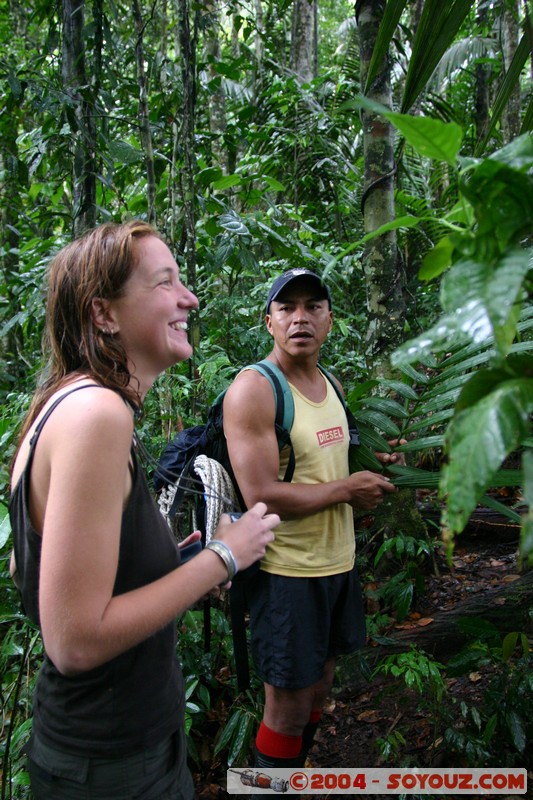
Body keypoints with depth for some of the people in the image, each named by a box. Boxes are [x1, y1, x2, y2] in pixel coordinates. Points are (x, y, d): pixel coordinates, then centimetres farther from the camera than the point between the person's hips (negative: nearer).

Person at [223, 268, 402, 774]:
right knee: (289, 706, 7)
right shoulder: (253, 389, -18)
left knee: (319, 686, 23)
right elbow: (262, 497, -26)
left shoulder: (330, 384, 8)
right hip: (287, 570, -8)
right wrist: (347, 490, -16)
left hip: (338, 561, 8)